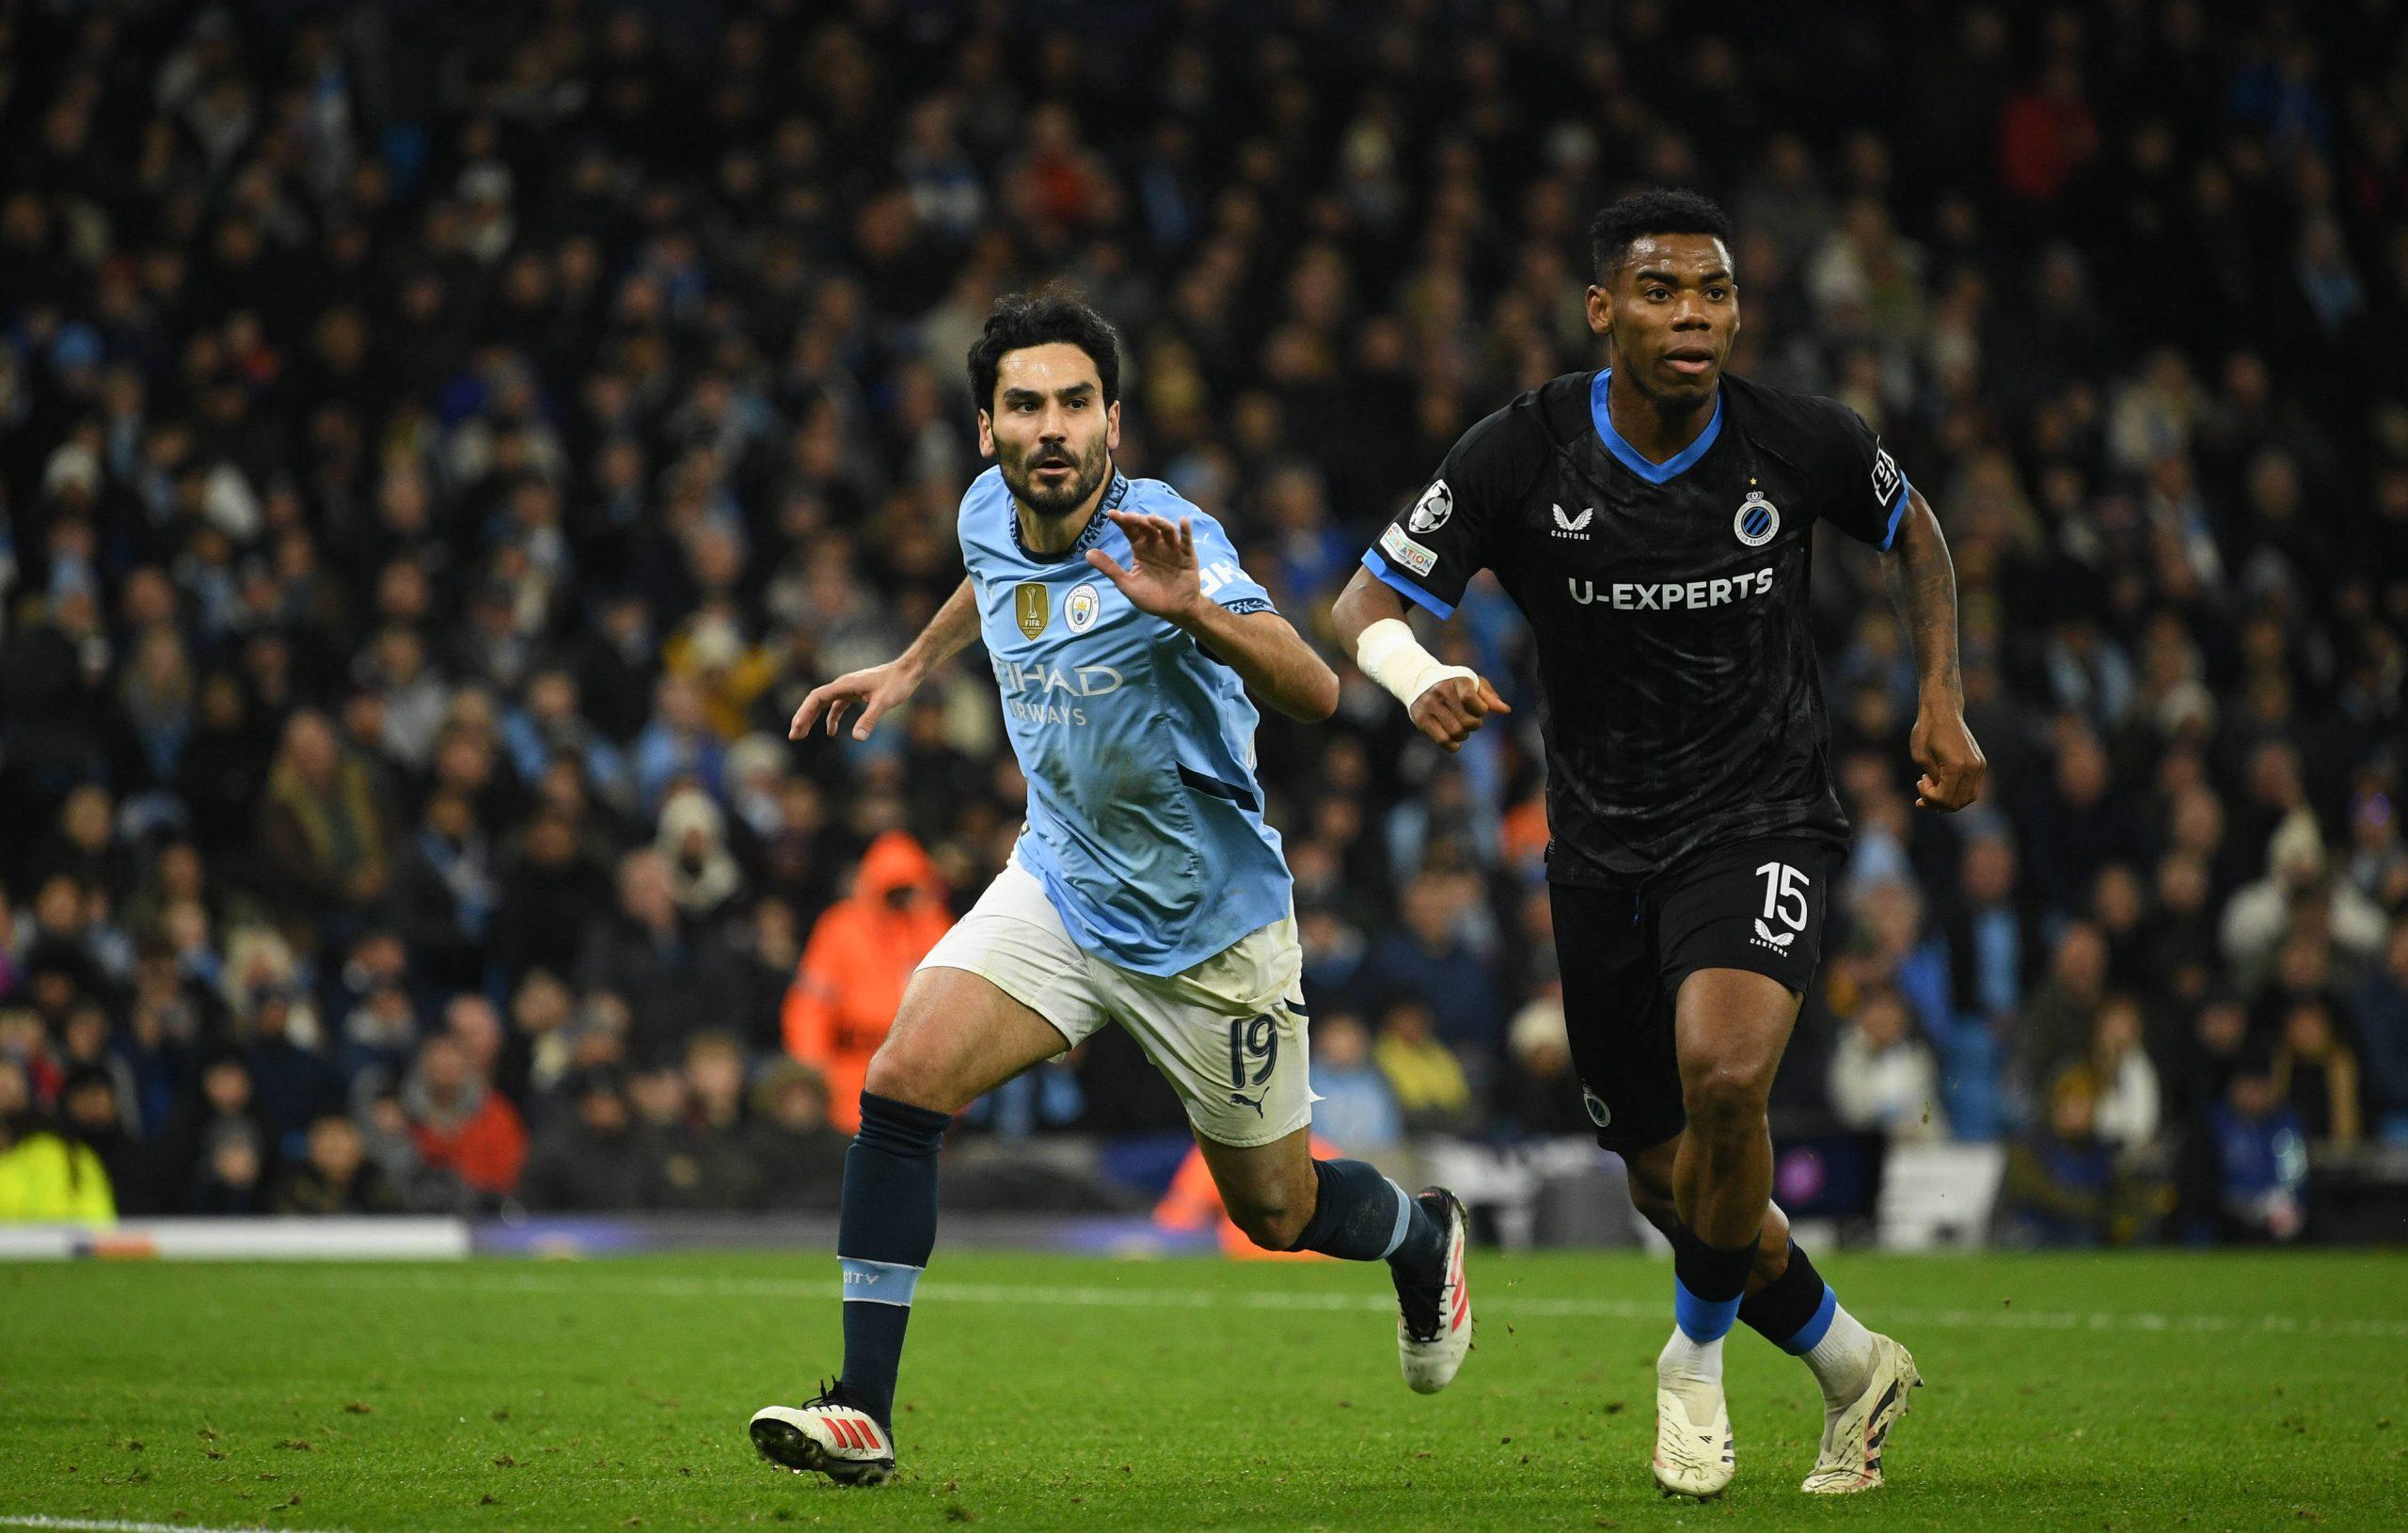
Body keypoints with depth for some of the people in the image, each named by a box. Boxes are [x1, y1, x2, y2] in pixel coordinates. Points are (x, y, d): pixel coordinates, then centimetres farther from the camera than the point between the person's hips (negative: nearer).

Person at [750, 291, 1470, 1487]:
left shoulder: (1169, 538, -24)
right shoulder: (989, 515, -5)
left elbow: (1312, 692, -38)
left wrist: (1191, 610, -53)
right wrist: (910, 666, 26)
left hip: (1209, 928, -4)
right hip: (1060, 885, 5)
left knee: (1278, 1212, 9)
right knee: (904, 1080, -19)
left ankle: (1421, 1236, 46)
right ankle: (864, 1413, -15)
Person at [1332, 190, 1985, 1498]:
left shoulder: (1804, 444, -10)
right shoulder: (1522, 454, -12)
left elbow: (1907, 528, 13)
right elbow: (1366, 607, -11)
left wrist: (1942, 699, 6)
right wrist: (1423, 685, -32)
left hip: (1761, 820, -2)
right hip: (1604, 843, 2)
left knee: (1721, 1073, -30)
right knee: (1672, 1184, 7)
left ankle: (1697, 1350, -3)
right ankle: (1851, 1367, 35)